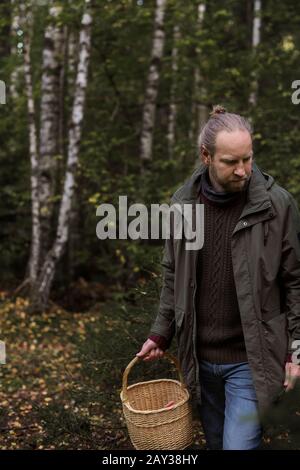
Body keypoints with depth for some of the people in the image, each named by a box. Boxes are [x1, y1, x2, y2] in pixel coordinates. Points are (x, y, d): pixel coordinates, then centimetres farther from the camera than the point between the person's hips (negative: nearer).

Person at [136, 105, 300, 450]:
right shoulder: (184, 204, -2)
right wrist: (161, 333, 6)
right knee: (216, 442, 19)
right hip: (200, 356, 4)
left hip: (249, 358, -4)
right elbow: (173, 276, 9)